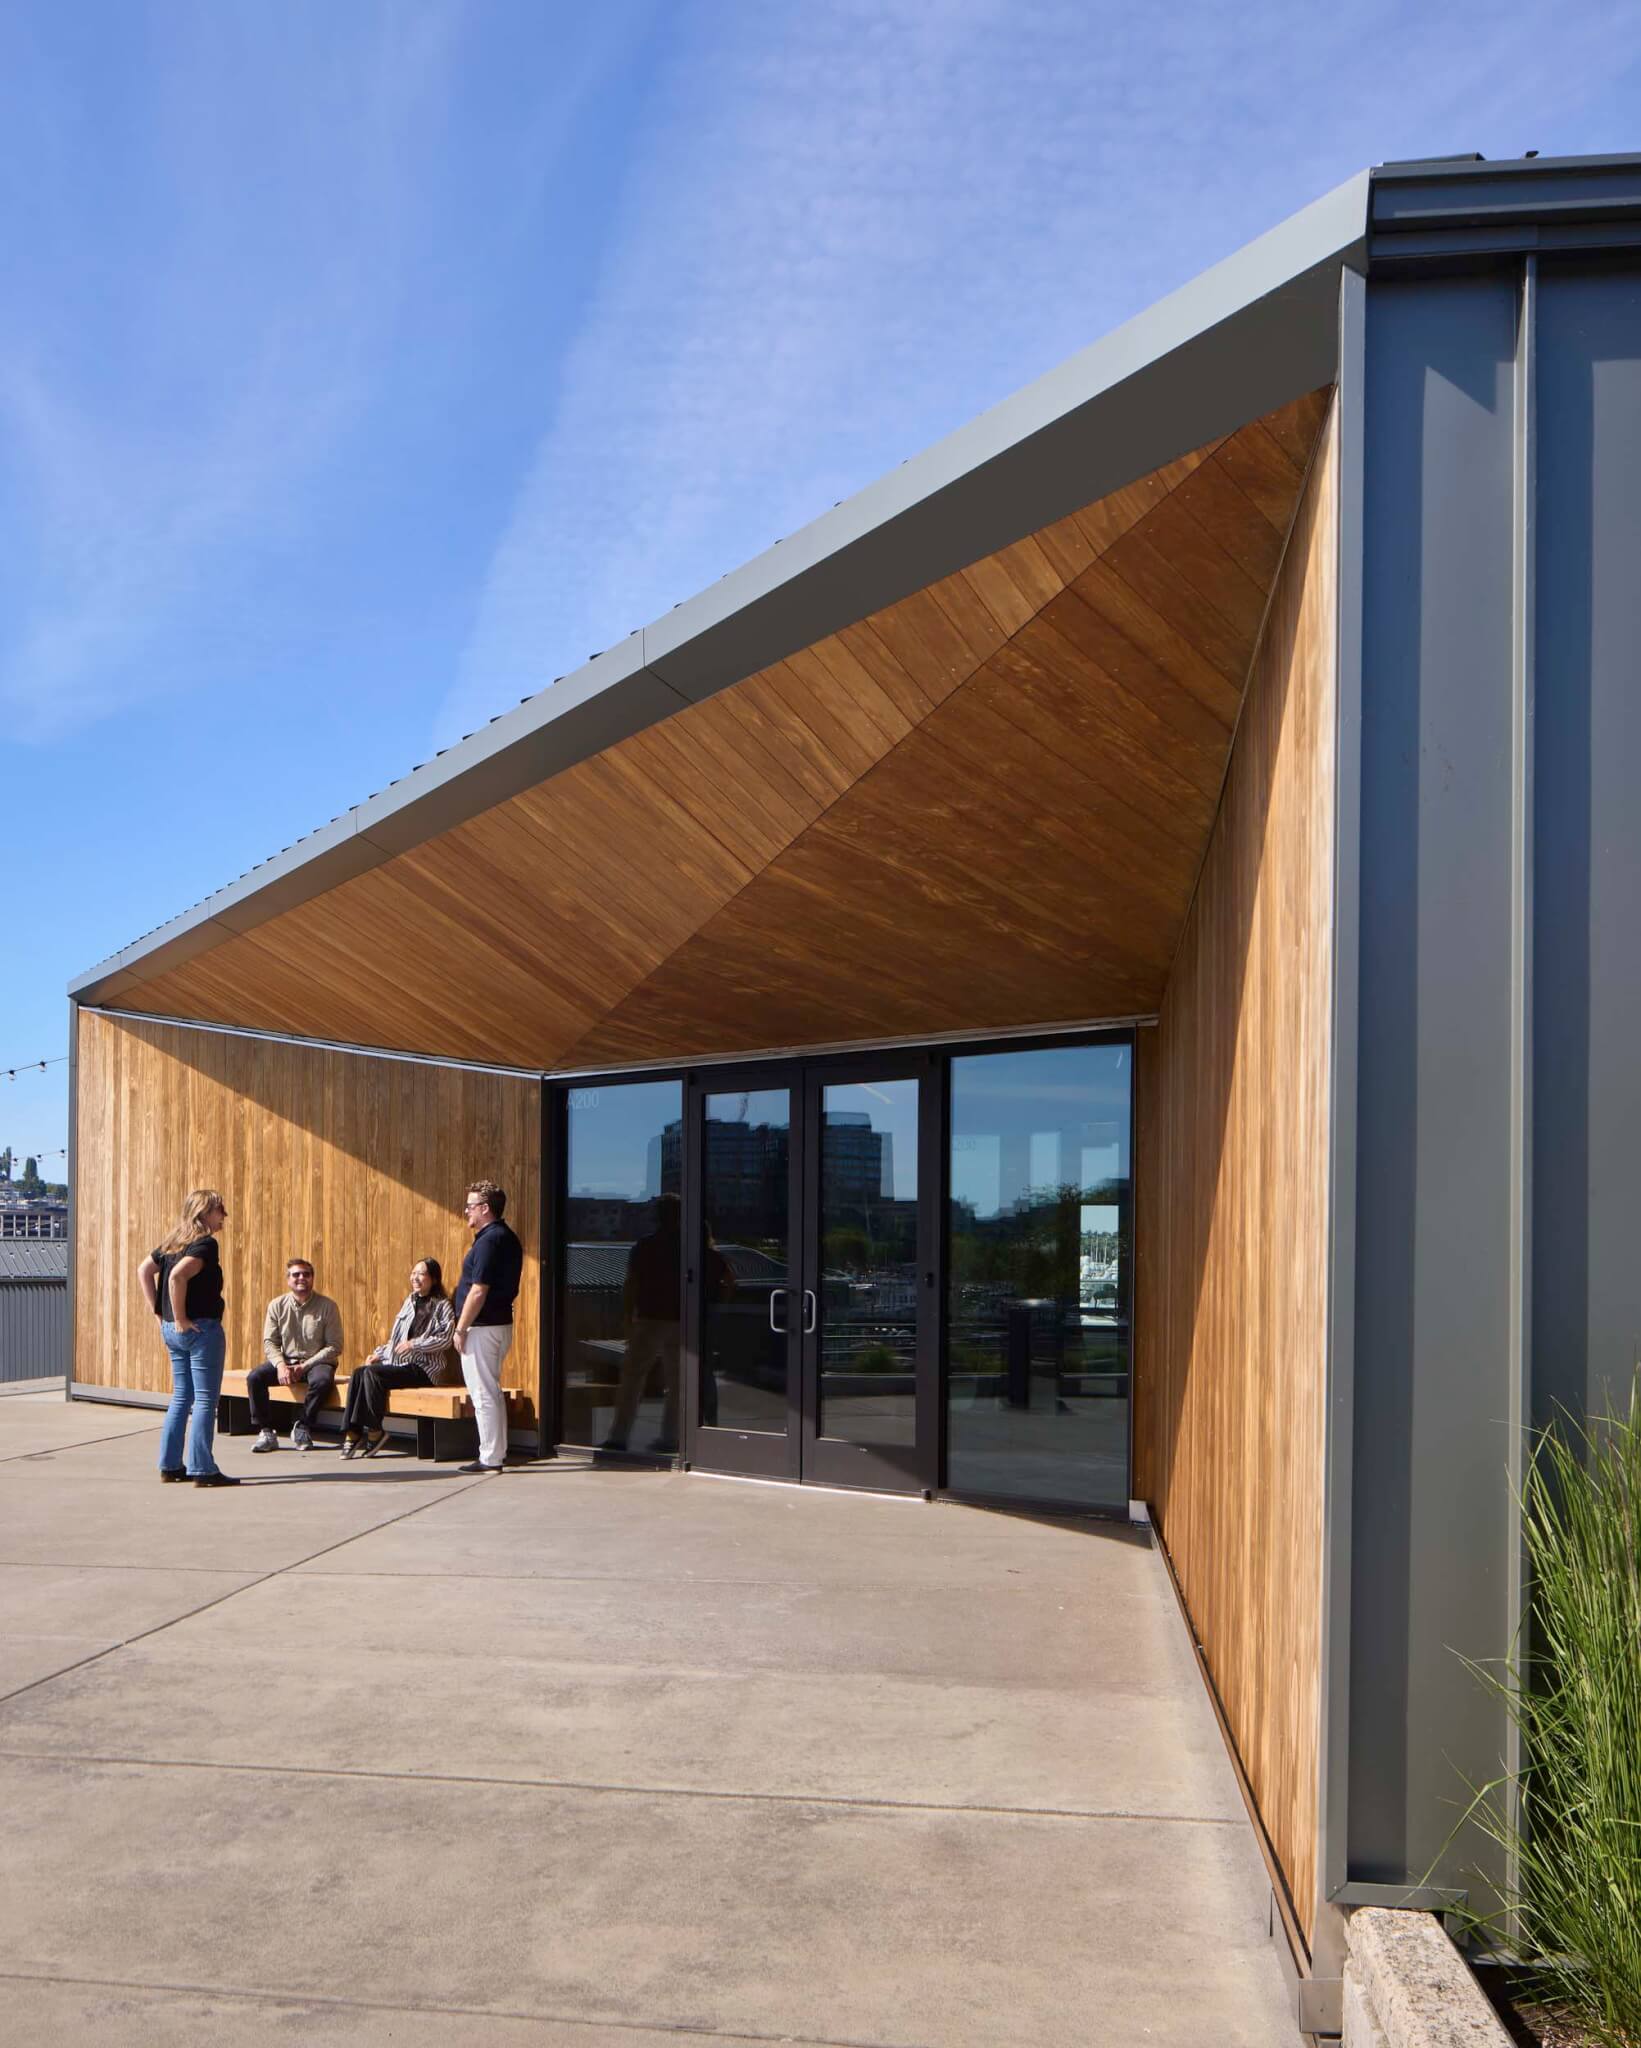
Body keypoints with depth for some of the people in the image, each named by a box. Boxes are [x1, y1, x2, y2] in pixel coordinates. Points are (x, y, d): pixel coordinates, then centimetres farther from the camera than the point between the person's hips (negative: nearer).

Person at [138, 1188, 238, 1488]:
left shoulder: (173, 1241, 12)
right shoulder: (205, 1243, -14)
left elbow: (144, 1270, 17)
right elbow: (177, 1276, -27)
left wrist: (160, 1312, 15)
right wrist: (181, 1319, -18)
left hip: (171, 1330, 9)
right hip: (201, 1329, -9)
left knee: (181, 1397, 16)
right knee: (205, 1400, -3)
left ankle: (170, 1465, 19)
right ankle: (202, 1470, -2)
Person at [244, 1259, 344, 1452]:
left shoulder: (327, 1306, -7)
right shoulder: (277, 1305, 2)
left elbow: (335, 1346, -8)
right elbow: (270, 1342, 2)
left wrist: (305, 1366, -16)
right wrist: (280, 1365, -18)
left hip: (316, 1362, -3)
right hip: (286, 1361, 3)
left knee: (322, 1380, -35)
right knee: (254, 1377, -21)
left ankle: (302, 1428, -14)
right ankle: (266, 1432, -14)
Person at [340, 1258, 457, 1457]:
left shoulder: (442, 1306, -1)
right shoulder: (410, 1301, 19)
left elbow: (445, 1339, -12)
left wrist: (414, 1344, -18)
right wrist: (379, 1353, 9)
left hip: (422, 1368, -7)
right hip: (398, 1362, 7)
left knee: (372, 1373, -27)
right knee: (359, 1373, -20)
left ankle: (374, 1432, -17)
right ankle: (352, 1433, -21)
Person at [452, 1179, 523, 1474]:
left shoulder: (488, 1241, -18)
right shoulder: (508, 1239, 12)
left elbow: (478, 1291, -21)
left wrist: (461, 1329, -15)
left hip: (482, 1328, -10)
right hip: (501, 1324, 10)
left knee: (483, 1394, -4)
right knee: (492, 1392, 16)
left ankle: (490, 1459, 1)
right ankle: (496, 1452, 22)